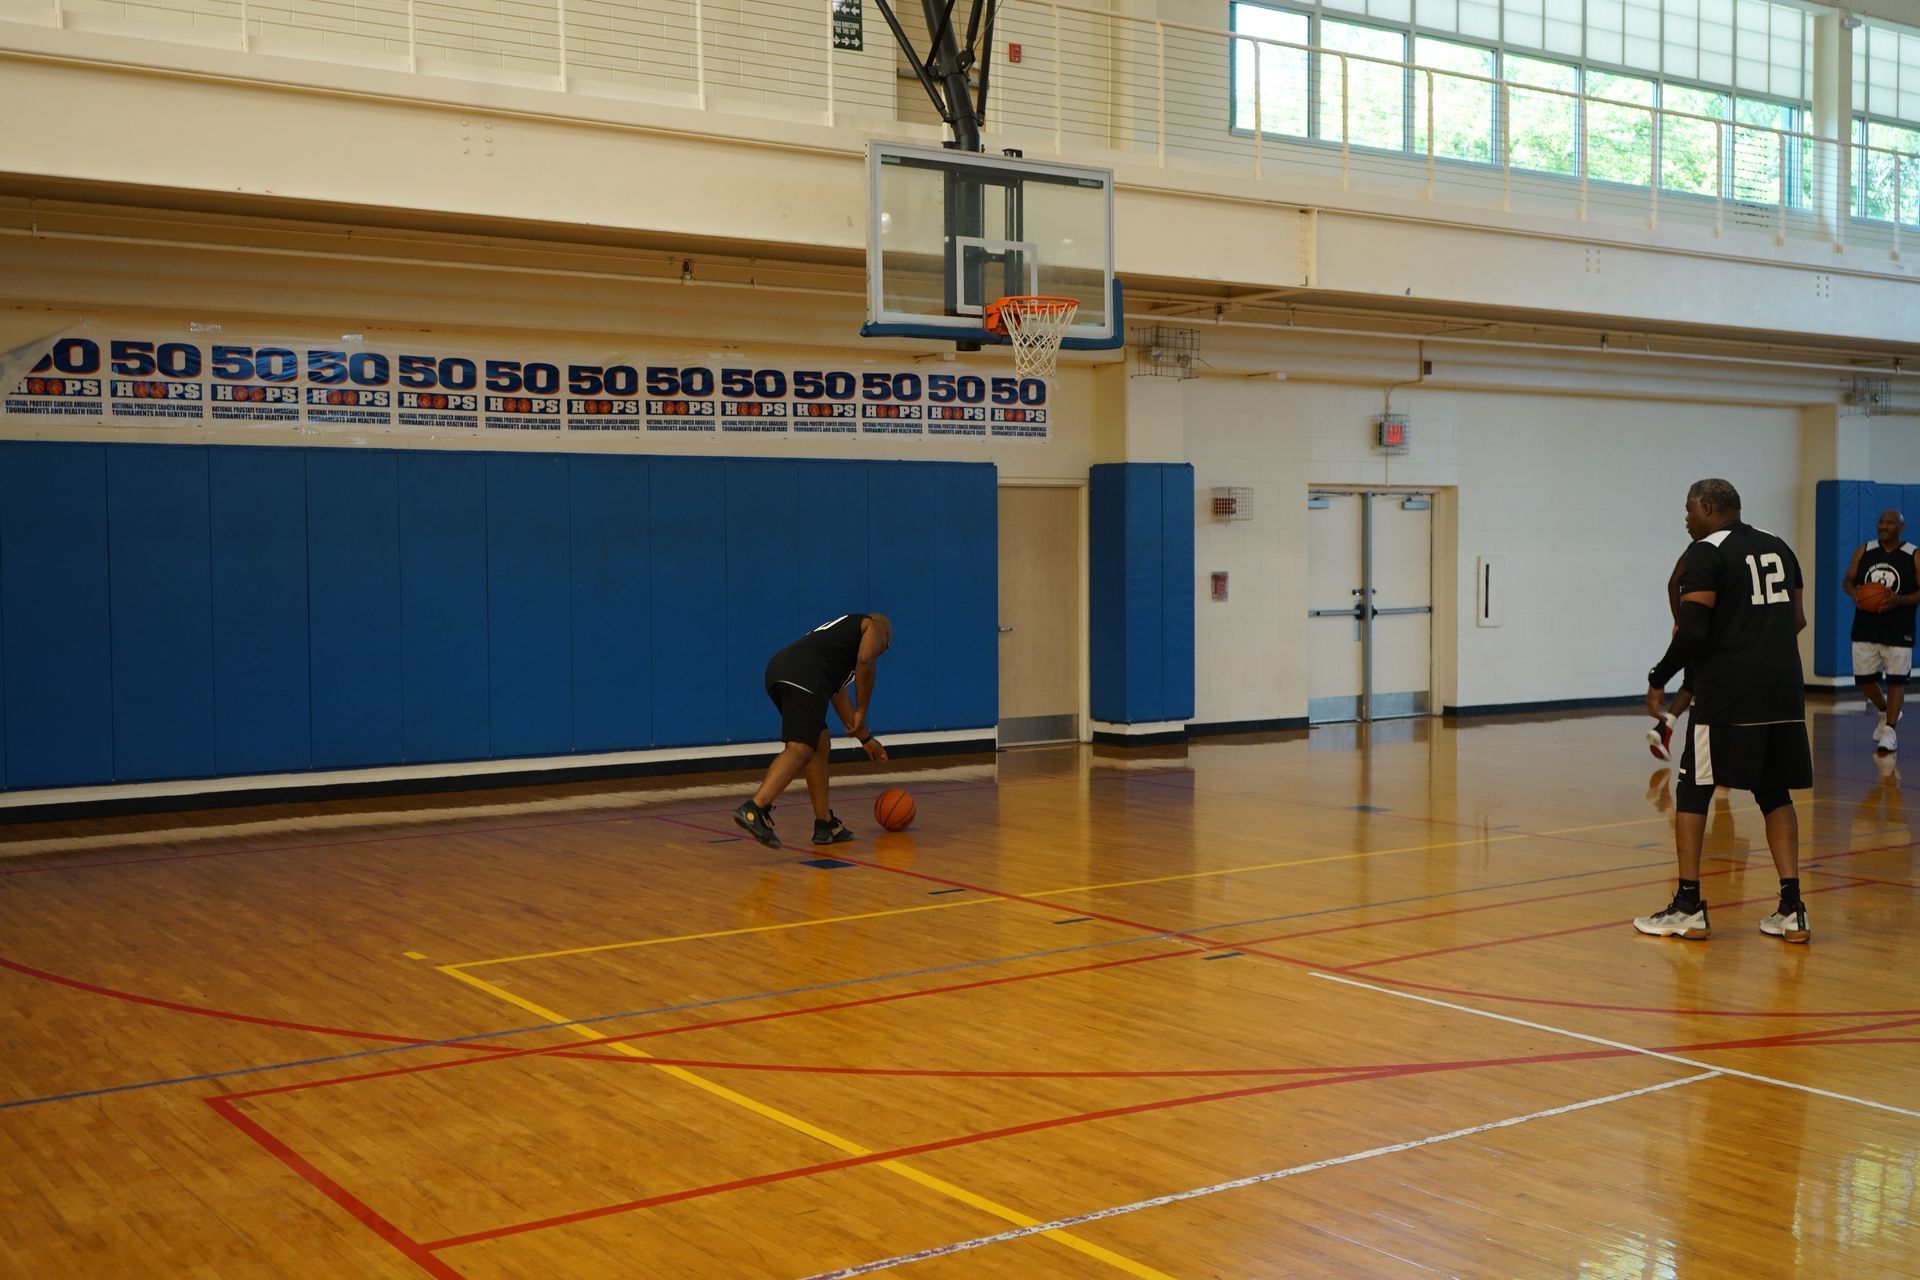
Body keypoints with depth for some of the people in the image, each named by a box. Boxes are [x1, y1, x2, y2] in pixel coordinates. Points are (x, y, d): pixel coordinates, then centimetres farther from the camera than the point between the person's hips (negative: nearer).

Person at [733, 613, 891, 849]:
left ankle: (825, 824, 21)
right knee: (799, 749, -18)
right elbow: (865, 661, -3)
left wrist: (866, 738, 49)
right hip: (803, 677, -9)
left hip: (779, 670, 9)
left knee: (820, 745, 20)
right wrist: (862, 712, 3)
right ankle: (754, 809, -37)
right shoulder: (874, 626, 20)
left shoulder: (843, 629, 42)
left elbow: (839, 697, 45)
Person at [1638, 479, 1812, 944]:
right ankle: (1791, 909, 7)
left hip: (1727, 688, -7)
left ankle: (1688, 907, 3)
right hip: (1783, 683, 7)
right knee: (1775, 793, 14)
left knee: (1692, 790, 5)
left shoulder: (1705, 553, -6)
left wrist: (1658, 680, -3)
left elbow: (1693, 631, -14)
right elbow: (1797, 620, 19)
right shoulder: (1778, 547, 16)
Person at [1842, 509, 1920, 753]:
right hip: (1865, 629, 4)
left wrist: (1899, 600, -23)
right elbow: (1847, 580, 10)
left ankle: (1890, 730, 6)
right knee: (1863, 678, 8)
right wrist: (1853, 592, -13)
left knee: (1896, 680, -2)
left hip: (1898, 631, -4)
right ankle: (1886, 713, 34)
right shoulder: (1863, 551, 4)